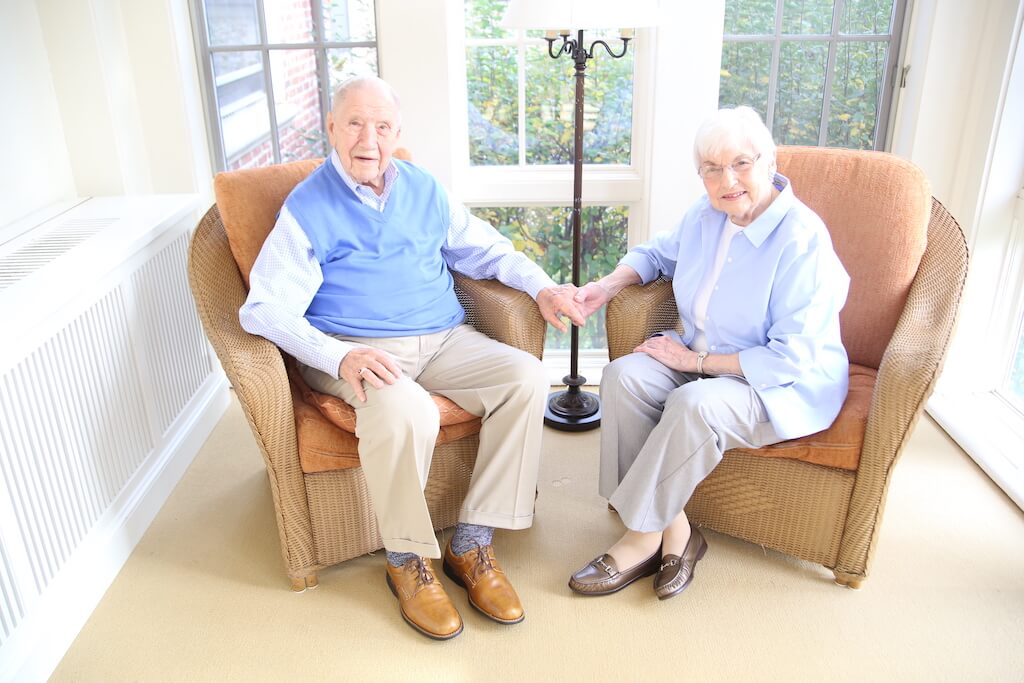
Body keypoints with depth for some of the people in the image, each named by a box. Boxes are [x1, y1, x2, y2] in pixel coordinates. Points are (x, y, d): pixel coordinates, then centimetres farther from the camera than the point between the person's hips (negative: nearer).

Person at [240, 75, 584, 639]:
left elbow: (483, 248, 24)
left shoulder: (423, 189, 15)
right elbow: (266, 309, -9)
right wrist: (339, 356, -26)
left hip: (445, 340, 5)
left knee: (526, 378, -20)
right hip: (357, 351, -5)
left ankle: (471, 543, -11)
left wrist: (540, 286, 6)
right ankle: (407, 560, -9)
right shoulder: (307, 208, -1)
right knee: (406, 415, -37)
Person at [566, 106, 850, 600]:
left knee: (695, 405, -36)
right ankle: (673, 529, -16)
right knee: (624, 376, -20)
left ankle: (642, 537, -16)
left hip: (785, 387, -7)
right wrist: (608, 285, 2)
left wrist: (695, 361, -20)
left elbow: (790, 359, -23)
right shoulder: (705, 217, 0)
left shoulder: (802, 240, -22)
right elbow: (658, 252, 22)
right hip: (701, 358, 7)